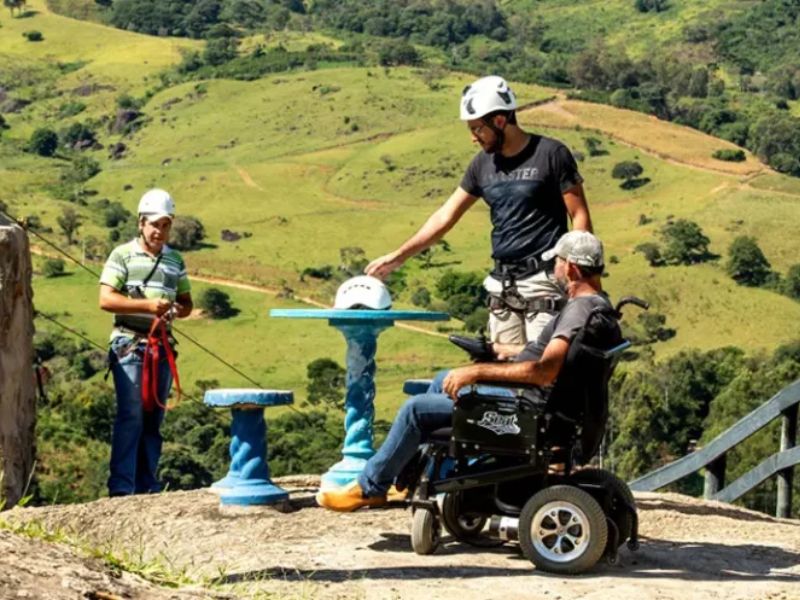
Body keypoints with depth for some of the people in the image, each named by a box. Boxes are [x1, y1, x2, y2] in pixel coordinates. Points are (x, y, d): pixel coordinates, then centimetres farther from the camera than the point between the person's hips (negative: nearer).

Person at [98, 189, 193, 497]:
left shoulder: (175, 260, 15)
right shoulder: (122, 255, 0)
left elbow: (186, 303, 19)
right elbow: (106, 299, -9)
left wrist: (176, 310, -5)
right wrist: (148, 305, -19)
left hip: (162, 346, 5)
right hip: (129, 345, -5)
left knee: (154, 417, 7)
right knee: (130, 414, -12)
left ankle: (147, 485, 13)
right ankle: (121, 486, -11)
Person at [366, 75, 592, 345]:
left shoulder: (551, 154, -7)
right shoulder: (483, 164, 9)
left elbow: (580, 216, -5)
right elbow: (445, 216, 14)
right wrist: (398, 256, 13)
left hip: (542, 282, -5)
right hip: (502, 285, 6)